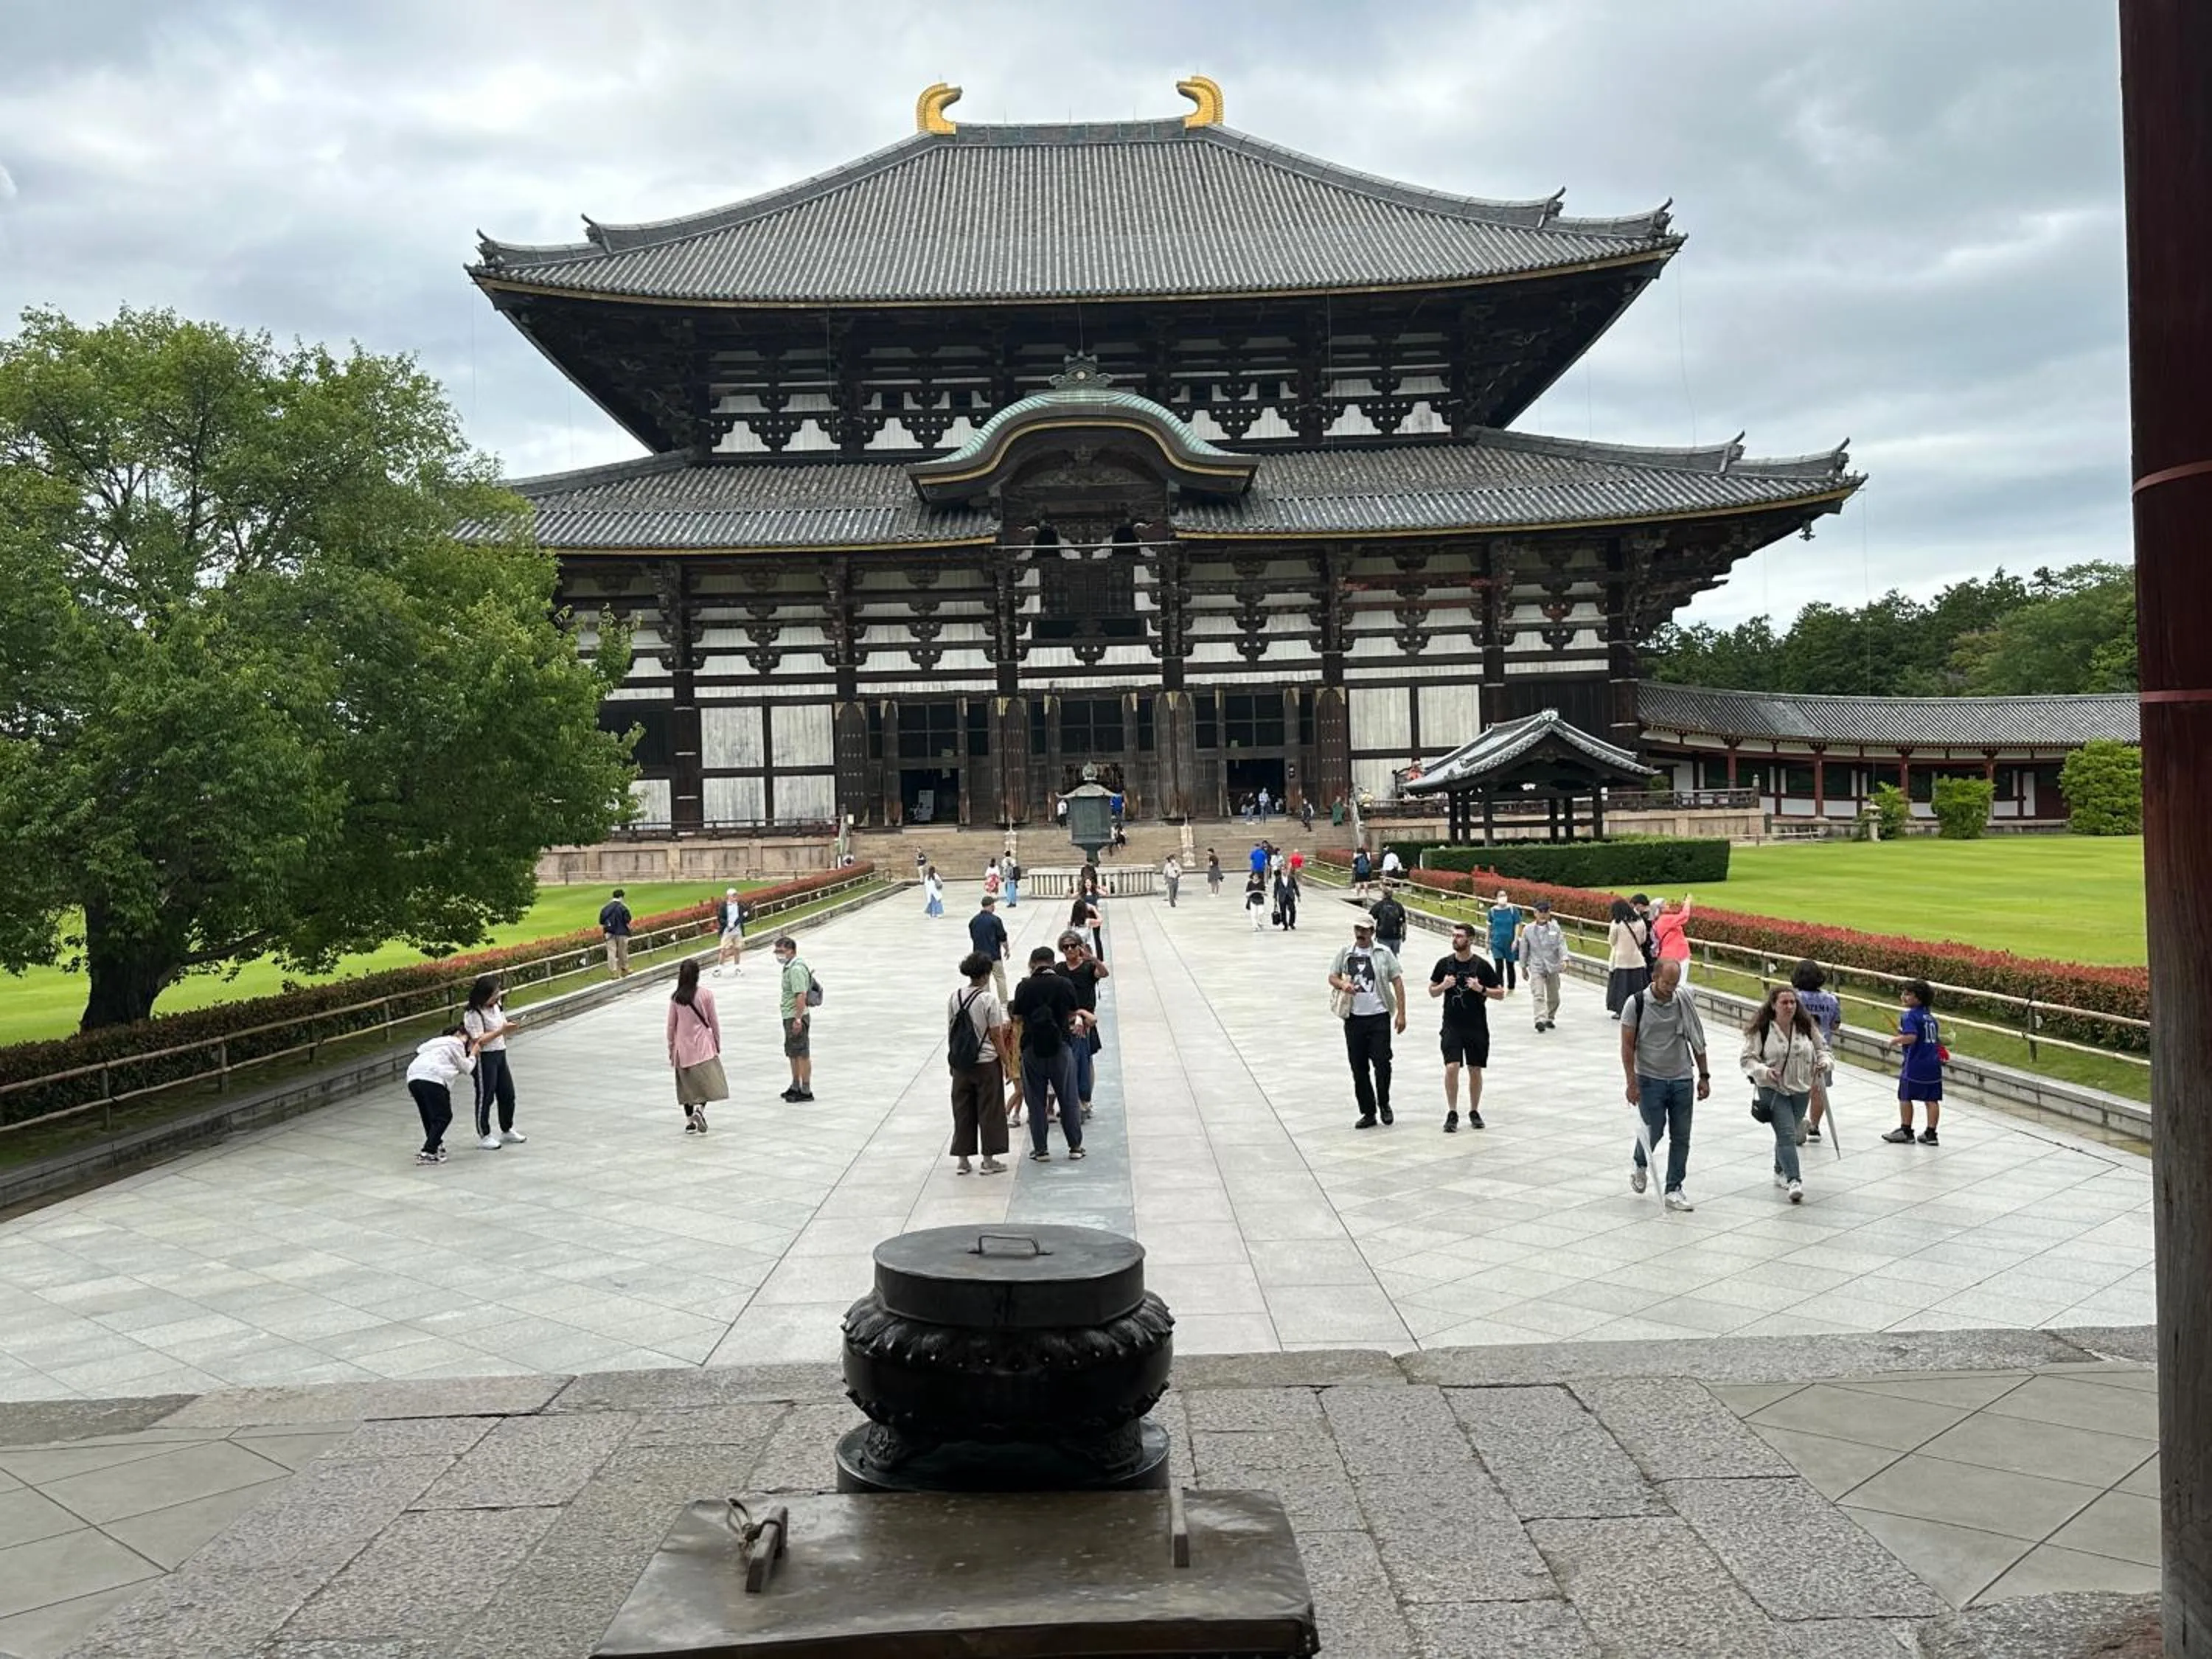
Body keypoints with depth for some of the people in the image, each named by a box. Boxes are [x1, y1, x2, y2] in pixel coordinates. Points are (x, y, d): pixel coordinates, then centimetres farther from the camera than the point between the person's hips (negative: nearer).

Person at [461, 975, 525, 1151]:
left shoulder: (496, 1007, 9)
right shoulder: (473, 1014, -17)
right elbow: (479, 1040, -23)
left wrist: (509, 1026, 2)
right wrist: (502, 1030, -26)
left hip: (500, 1054, 8)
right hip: (484, 1057, -8)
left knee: (508, 1094, 14)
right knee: (485, 1097, 0)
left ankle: (507, 1130, 29)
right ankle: (484, 1136, 12)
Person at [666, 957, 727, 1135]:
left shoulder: (675, 997, -4)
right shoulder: (706, 994, -9)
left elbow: (671, 1025, 2)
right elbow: (713, 1021, -3)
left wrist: (671, 1048, 12)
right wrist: (718, 1043, 10)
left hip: (682, 1046, 3)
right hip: (703, 1044, -3)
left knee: (687, 1084, 12)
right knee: (709, 1080, 5)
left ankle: (689, 1122, 14)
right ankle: (700, 1109, -19)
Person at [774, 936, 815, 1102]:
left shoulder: (796, 969, -19)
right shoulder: (788, 967, 14)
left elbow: (801, 995, -25)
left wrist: (798, 1019, -27)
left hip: (796, 1017, -11)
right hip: (790, 1017, 11)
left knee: (802, 1054, -4)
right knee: (792, 1054, 19)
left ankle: (806, 1091, 2)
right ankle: (796, 1087, 30)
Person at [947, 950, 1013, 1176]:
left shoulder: (955, 998, -1)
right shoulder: (989, 999, -14)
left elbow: (950, 1032, 5)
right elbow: (996, 1037, -12)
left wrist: (952, 1062, 17)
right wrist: (1007, 1063, -2)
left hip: (961, 1064, 4)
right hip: (986, 1063, -4)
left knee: (962, 1110, 12)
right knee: (989, 1110, 7)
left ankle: (962, 1160, 16)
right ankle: (989, 1160, 12)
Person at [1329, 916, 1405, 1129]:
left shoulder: (1384, 954, 1)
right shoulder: (1345, 953, 8)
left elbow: (1398, 983, 1)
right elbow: (1332, 977, 13)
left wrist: (1401, 1013, -5)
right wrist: (1342, 984, -11)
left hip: (1379, 1017, -3)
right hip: (1354, 1018, 3)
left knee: (1382, 1063, -7)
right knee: (1359, 1068, 5)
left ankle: (1384, 1105, 17)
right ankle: (1368, 1112, 16)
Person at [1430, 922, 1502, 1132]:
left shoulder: (1482, 965, -4)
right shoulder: (1444, 963, 1)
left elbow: (1500, 993, 1)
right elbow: (1432, 991, 11)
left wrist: (1481, 989, -16)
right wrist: (1443, 986, -10)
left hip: (1477, 1027, 0)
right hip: (1452, 1026, 0)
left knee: (1475, 1070, 7)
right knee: (1451, 1067, -11)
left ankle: (1474, 1111, 24)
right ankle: (1452, 1113, 0)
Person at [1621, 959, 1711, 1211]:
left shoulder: (1683, 1002, 1)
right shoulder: (1636, 1004, -8)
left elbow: (1697, 1041, 9)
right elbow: (1628, 1046, -7)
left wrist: (1704, 1076, 7)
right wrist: (1632, 1082, -11)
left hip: (1682, 1079, 3)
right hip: (1650, 1079, -3)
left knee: (1681, 1137, 3)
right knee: (1654, 1131, -1)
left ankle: (1673, 1190, 12)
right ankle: (1640, 1166, 31)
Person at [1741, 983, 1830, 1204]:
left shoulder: (1806, 1026, 1)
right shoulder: (1760, 1030, -11)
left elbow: (1821, 1048, 15)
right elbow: (1748, 1059, -8)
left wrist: (1823, 1062, -6)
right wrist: (1764, 1071, -25)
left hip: (1801, 1090, 5)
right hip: (1773, 1090, -5)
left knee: (1789, 1134, 18)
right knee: (1787, 1135, -15)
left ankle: (1780, 1172, 38)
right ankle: (1794, 1181, -18)